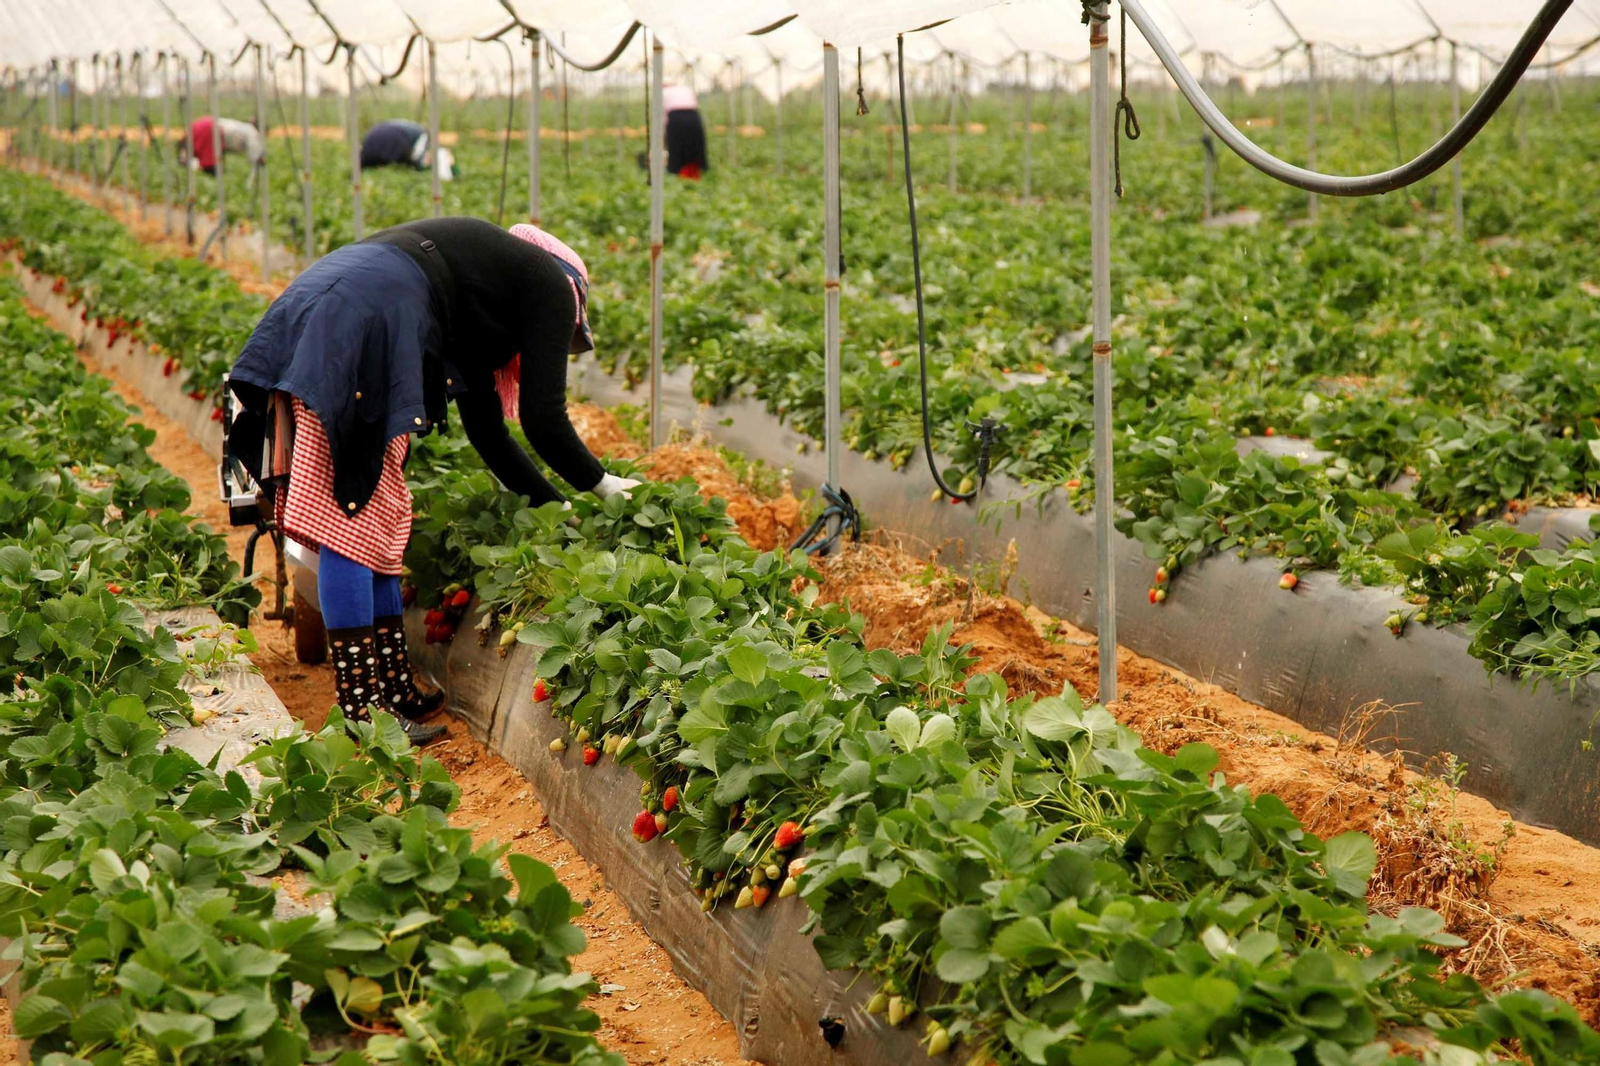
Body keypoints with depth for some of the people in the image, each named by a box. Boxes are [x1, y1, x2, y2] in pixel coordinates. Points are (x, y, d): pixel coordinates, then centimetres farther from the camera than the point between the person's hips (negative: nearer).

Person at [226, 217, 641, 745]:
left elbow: (486, 428, 36)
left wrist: (558, 506, 39)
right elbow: (544, 419, 6)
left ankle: (395, 693, 19)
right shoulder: (552, 284, 12)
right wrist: (601, 484, 22)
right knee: (351, 521, -7)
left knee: (377, 521, 13)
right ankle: (364, 716, -3)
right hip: (358, 330, -9)